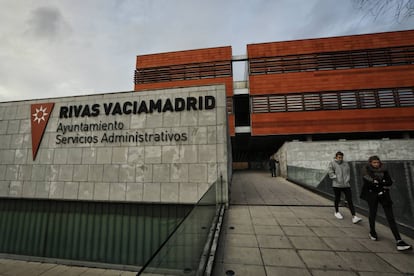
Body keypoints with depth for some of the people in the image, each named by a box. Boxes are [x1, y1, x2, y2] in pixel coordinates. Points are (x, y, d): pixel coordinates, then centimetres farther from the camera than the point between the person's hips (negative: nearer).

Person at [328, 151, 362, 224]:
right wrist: (336, 178, -13)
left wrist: (347, 180, 3)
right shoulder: (332, 163, -3)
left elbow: (348, 173, 15)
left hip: (346, 185, 3)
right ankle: (336, 212, 31)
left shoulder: (346, 164, 10)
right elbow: (330, 172, -8)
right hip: (337, 185, -3)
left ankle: (354, 216, 0)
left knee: (350, 200, -2)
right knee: (337, 199, 11)